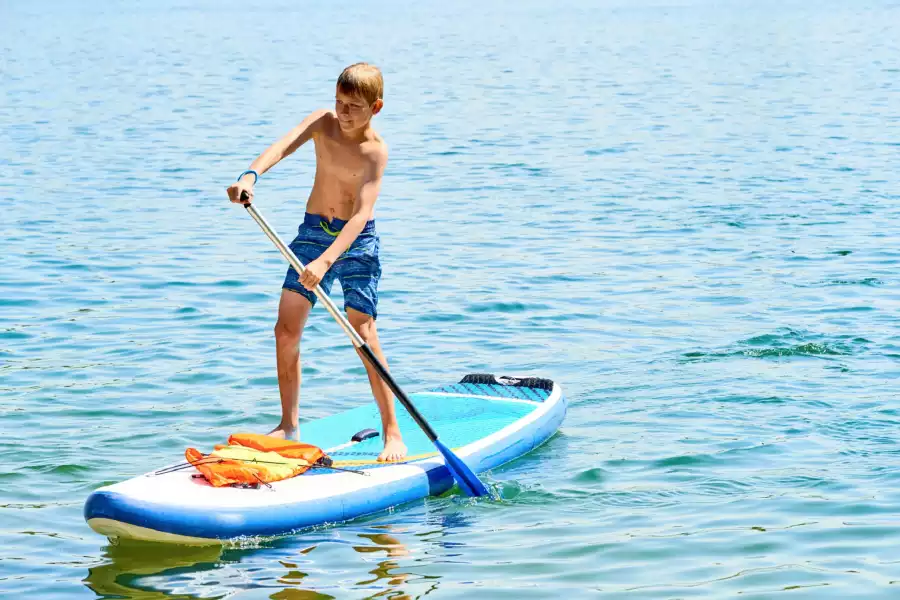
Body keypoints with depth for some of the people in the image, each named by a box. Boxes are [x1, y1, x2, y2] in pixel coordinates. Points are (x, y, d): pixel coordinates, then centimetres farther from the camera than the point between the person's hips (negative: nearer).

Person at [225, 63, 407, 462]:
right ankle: (289, 425, 12)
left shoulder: (375, 151, -18)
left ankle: (392, 431, -5)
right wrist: (251, 175, -45)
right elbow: (282, 147, -23)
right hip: (313, 232, 5)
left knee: (363, 334, -12)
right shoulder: (322, 122, -5)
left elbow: (362, 214, -30)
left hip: (356, 242, -5)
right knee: (286, 330, -1)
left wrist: (325, 260, -43)